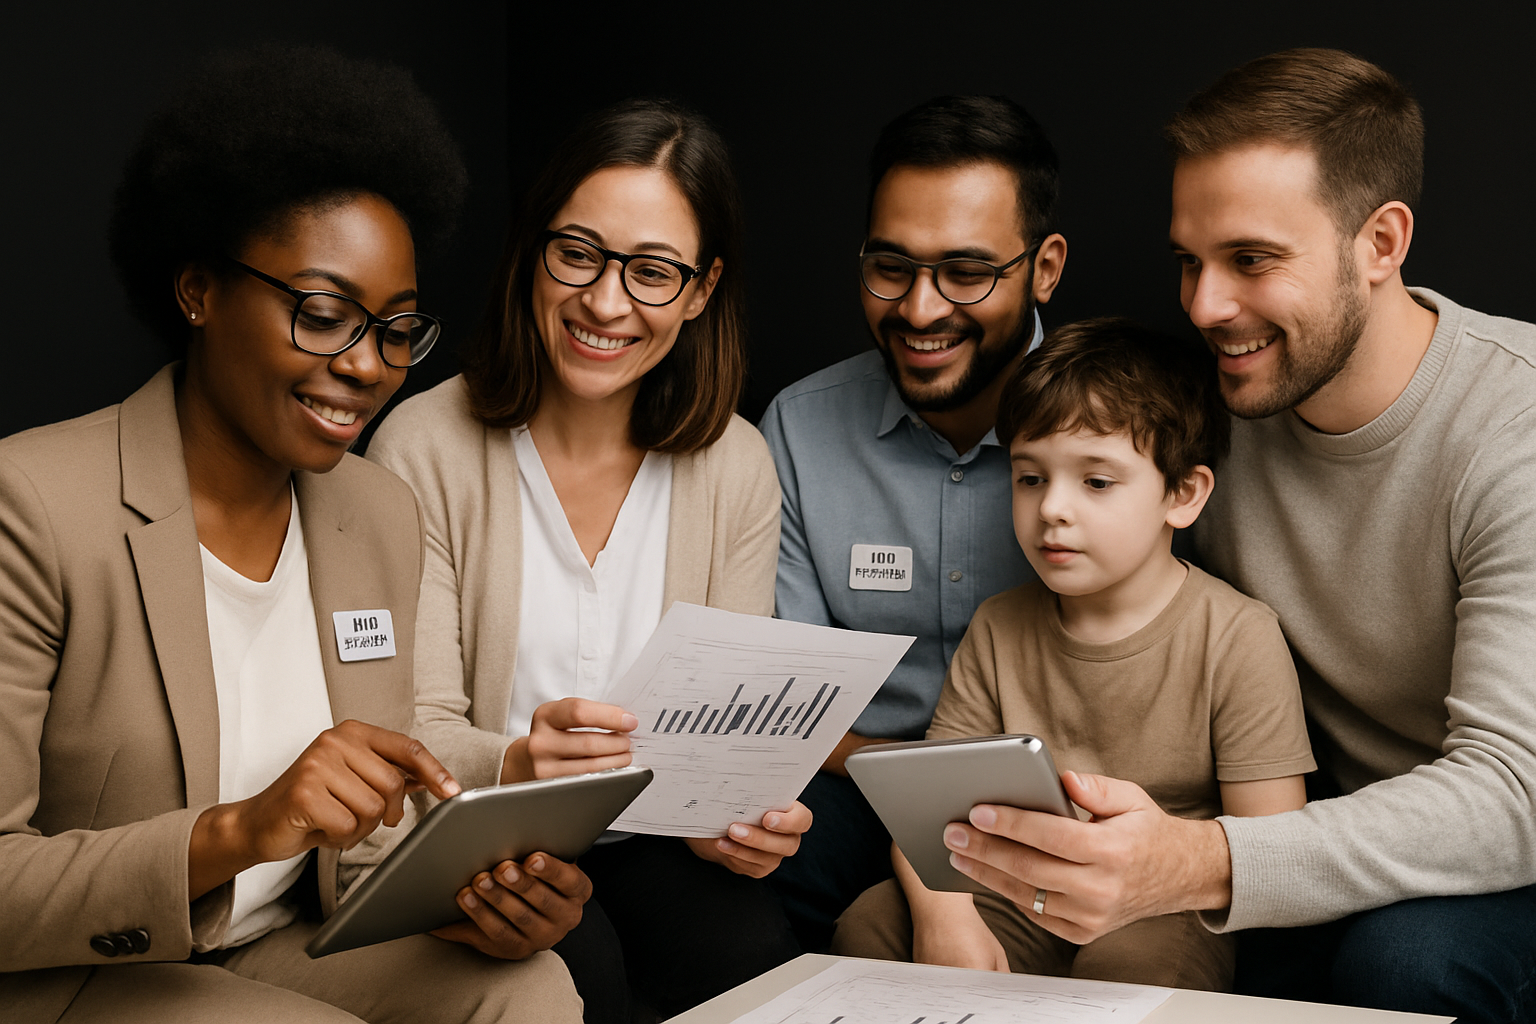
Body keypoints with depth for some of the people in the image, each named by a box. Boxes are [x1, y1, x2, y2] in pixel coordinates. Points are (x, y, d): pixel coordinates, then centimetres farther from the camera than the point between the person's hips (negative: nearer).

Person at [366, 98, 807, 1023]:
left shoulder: (736, 468, 0)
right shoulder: (426, 449, -10)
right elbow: (415, 733, -11)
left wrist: (726, 812, -21)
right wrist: (516, 766, -34)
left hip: (648, 834, 3)